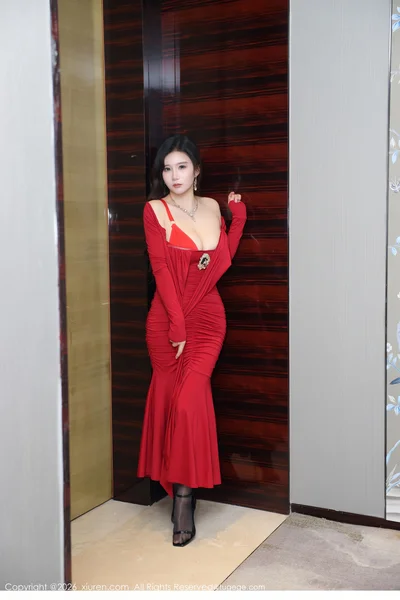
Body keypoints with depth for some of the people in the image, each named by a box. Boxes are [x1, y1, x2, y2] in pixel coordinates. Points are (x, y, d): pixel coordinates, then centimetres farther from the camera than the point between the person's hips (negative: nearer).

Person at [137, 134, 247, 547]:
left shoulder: (212, 207, 9)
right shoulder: (155, 209, -2)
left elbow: (222, 261, 8)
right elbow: (161, 269, -9)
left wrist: (238, 216, 7)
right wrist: (178, 324, -15)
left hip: (208, 317, 2)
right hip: (166, 318, -1)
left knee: (190, 399, -9)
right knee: (173, 399, 4)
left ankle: (183, 497, -1)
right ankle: (183, 491, 20)